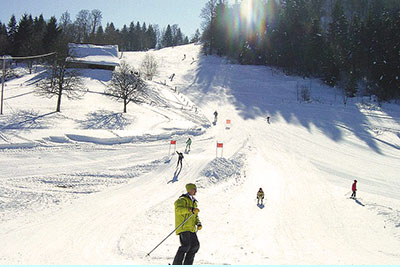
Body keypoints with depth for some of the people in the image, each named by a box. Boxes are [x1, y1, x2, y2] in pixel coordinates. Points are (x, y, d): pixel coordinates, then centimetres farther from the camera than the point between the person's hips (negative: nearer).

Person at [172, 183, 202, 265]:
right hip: (183, 227, -8)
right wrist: (191, 210, -34)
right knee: (186, 245, -18)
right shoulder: (182, 200, -4)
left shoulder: (194, 202, 23)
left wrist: (198, 223, 10)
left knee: (195, 245, 1)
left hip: (191, 228, 9)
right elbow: (178, 209, -24)